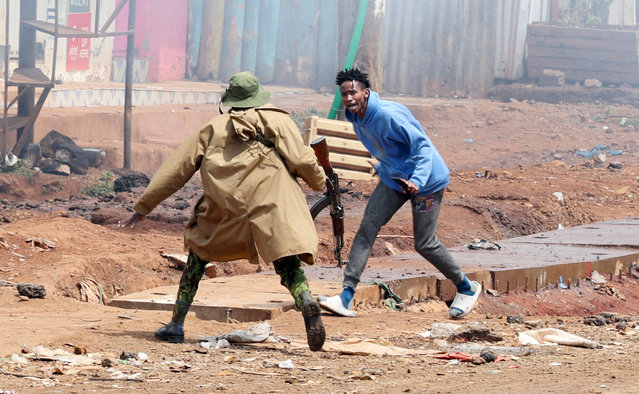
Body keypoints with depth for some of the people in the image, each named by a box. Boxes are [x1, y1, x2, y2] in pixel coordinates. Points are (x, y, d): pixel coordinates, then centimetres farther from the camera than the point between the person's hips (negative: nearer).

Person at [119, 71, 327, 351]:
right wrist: (320, 182, 27)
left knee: (199, 251, 23)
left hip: (224, 207, 2)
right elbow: (301, 160, 6)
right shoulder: (279, 121, 18)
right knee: (288, 266, -6)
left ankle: (177, 323, 18)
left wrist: (143, 207, 28)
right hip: (271, 200, -2)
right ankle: (306, 301, -38)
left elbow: (176, 170, 24)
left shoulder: (213, 128, 24)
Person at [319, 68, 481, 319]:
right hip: (393, 178, 8)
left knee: (424, 244, -2)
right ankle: (347, 296, -13)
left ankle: (466, 288, 21)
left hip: (425, 180, -8)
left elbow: (423, 145, -29)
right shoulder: (355, 117, -1)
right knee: (367, 228, -8)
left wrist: (417, 180, -40)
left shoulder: (388, 115, -27)